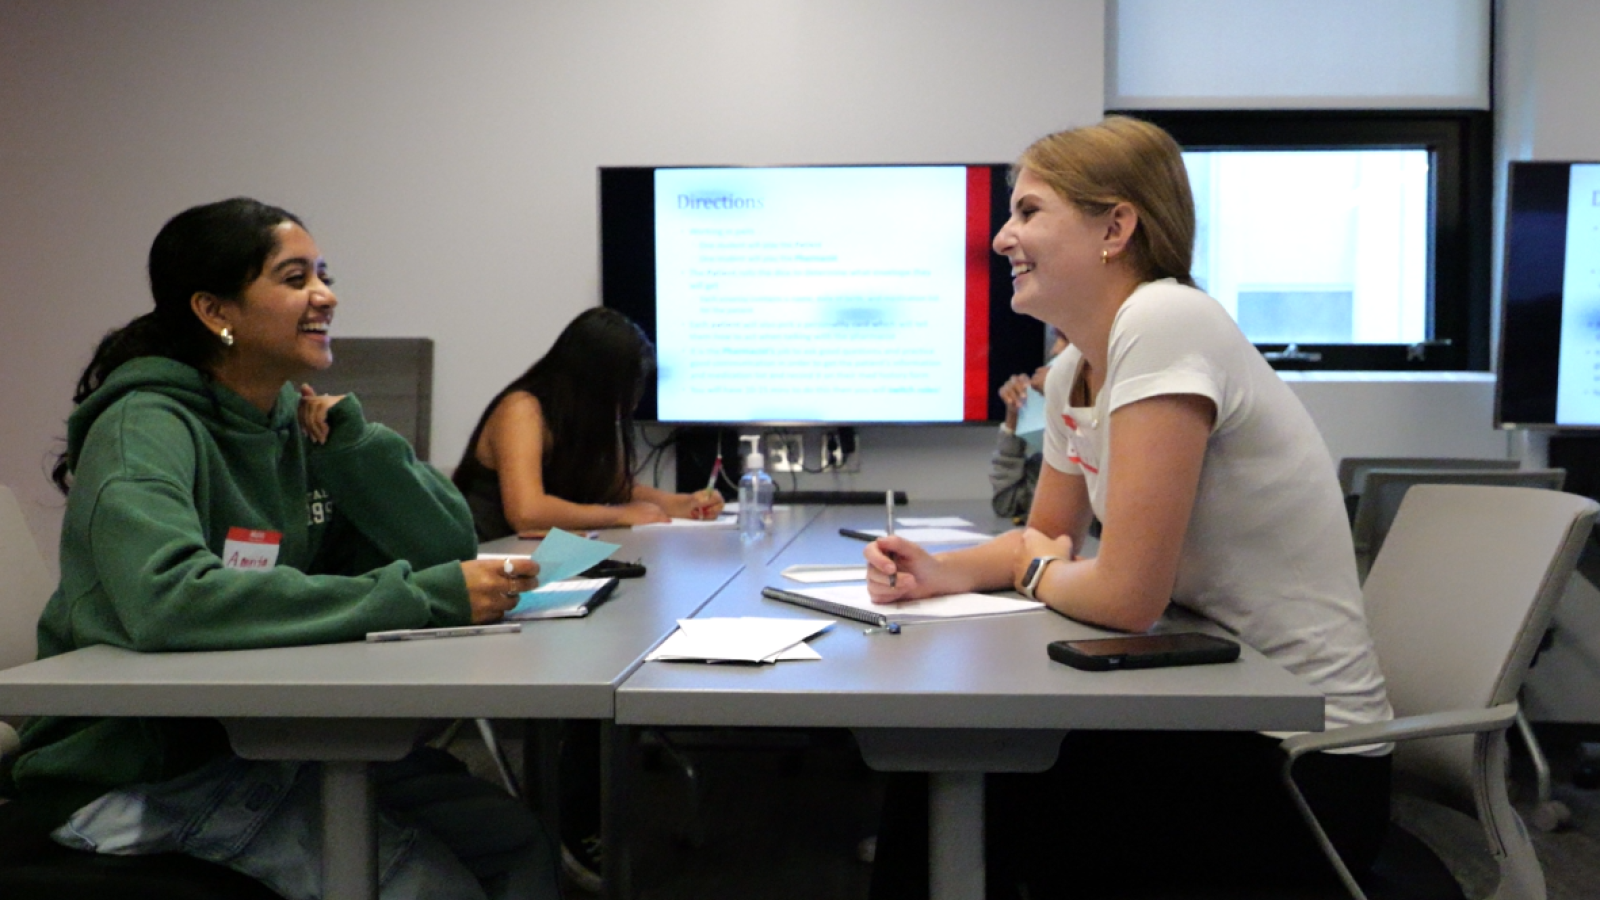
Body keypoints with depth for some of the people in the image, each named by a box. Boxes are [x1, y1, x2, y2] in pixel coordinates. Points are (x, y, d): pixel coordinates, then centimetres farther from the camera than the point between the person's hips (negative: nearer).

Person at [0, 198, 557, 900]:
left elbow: (449, 545, 2)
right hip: (138, 770, -7)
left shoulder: (297, 421, 4)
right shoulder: (145, 428, -17)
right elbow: (168, 599, -37)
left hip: (266, 736, 7)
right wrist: (422, 597, -37)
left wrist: (347, 439, -14)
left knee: (519, 843, 0)